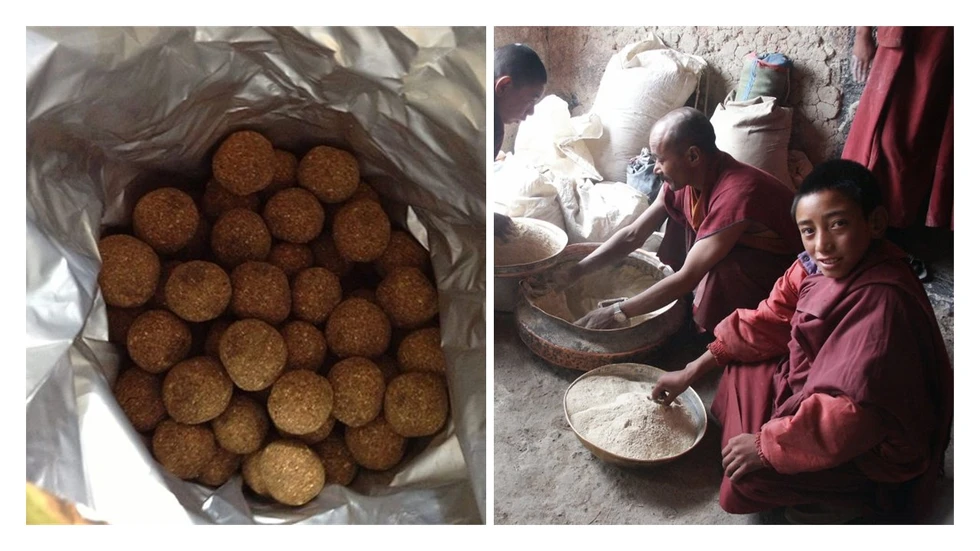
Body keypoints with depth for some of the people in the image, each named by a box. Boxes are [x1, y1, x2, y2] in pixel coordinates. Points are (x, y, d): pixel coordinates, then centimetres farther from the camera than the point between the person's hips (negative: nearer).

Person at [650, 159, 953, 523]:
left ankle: (844, 502, 7)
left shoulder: (882, 302, -34)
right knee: (742, 369, 10)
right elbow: (767, 322, 4)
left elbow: (852, 411, -35)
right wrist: (692, 372, 4)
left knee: (750, 474, -20)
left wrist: (765, 444, -26)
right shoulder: (815, 266, -9)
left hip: (875, 444, -9)